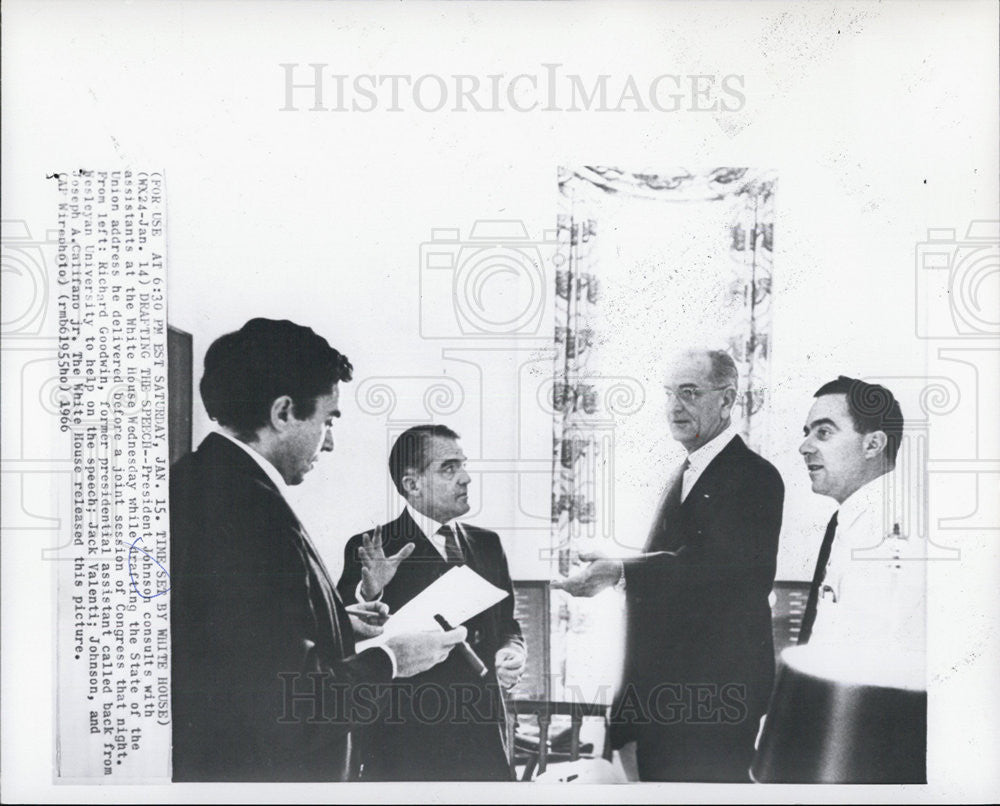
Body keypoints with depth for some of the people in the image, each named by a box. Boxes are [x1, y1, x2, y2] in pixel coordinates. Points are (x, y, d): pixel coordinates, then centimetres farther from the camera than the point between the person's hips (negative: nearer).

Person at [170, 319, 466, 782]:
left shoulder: (191, 482, 2)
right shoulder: (255, 517, -27)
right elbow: (294, 712, -26)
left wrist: (336, 624, 9)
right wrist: (388, 662, -11)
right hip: (255, 774, -9)